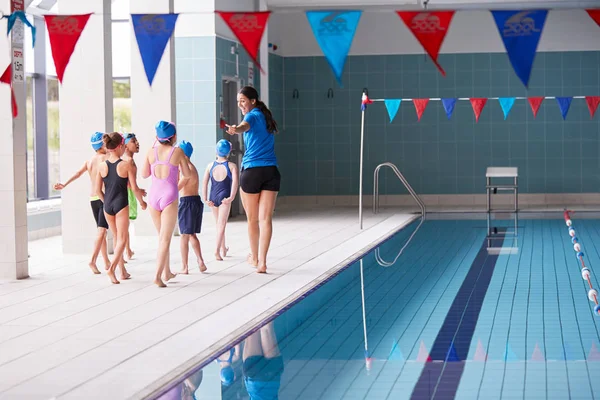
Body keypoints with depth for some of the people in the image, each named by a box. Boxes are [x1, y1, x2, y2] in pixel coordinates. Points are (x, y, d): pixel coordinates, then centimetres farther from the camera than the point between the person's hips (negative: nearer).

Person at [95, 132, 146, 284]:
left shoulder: (102, 166, 1)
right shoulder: (126, 165, -10)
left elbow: (98, 190, 4)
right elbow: (134, 188, -9)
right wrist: (142, 202, 7)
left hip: (107, 206, 5)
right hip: (121, 205, -5)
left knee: (117, 239, 17)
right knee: (122, 239, 0)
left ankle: (123, 271, 22)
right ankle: (112, 267, -18)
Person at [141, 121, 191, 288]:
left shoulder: (151, 152, 3)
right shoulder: (177, 151, -3)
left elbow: (144, 174, 10)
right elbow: (187, 175, 4)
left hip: (154, 196, 4)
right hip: (169, 197, -4)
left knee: (162, 237, 19)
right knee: (165, 239, -4)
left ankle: (167, 272, 27)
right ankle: (158, 276, -14)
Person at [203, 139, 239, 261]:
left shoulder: (210, 165, 5)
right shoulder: (232, 166, -3)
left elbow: (205, 182, -1)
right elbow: (235, 181, -17)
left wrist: (205, 199, -1)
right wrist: (231, 197, -19)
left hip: (213, 197, 3)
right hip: (224, 197, -3)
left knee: (219, 224, 19)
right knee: (222, 224, -4)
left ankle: (223, 249, 33)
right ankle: (217, 250, -20)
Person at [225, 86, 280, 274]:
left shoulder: (252, 116, -5)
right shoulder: (266, 117, 17)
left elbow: (245, 126, -31)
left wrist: (235, 129, -51)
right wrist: (237, 129, 56)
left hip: (252, 171, -6)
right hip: (271, 172, 6)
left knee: (252, 219, 11)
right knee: (266, 218, 0)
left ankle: (255, 257, 25)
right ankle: (262, 262, -7)